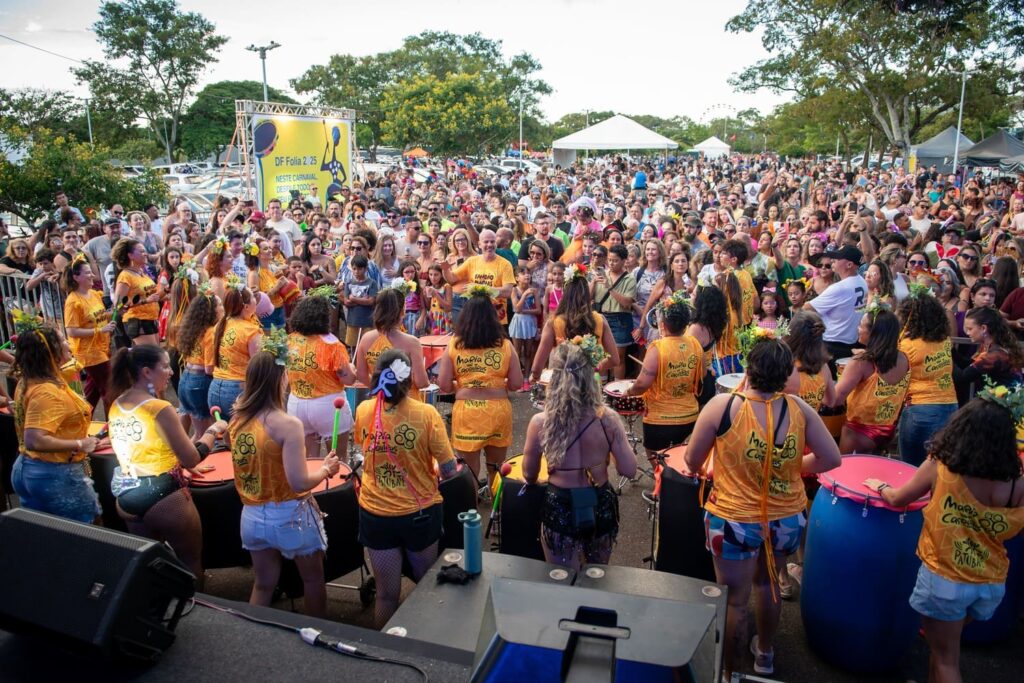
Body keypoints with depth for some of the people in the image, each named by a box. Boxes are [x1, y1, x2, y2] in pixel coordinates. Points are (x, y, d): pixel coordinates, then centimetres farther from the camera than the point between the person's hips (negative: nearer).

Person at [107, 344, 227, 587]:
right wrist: (213, 430, -4)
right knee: (191, 563, 12)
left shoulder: (116, 406, 2)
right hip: (164, 498, -7)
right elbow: (192, 459, -18)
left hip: (127, 498, 7)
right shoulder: (160, 409, -20)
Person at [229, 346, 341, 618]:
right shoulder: (287, 424, -22)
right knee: (313, 580, 17)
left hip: (251, 516, 5)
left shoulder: (236, 420, -2)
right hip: (290, 516, -5)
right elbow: (299, 483, -22)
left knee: (263, 585, 21)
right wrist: (326, 469, -6)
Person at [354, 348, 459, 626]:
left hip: (376, 513, 1)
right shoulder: (426, 413, -17)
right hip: (420, 512, -1)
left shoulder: (363, 411, -9)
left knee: (387, 594, 14)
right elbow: (449, 471, -16)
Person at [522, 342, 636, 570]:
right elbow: (629, 470, -10)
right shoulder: (608, 419, -17)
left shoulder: (540, 423, -18)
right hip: (600, 507, 2)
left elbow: (529, 475, -4)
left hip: (560, 510, -1)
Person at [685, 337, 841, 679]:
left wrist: (700, 471, 14)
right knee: (767, 582, 28)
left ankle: (729, 671, 31)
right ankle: (765, 654, 49)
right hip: (788, 519, 4)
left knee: (734, 600, 13)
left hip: (735, 521, -4)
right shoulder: (799, 409, -9)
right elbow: (831, 459, -2)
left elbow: (692, 460, -8)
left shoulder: (722, 405, -17)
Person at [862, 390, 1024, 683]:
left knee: (946, 659, 13)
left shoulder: (938, 467, -15)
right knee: (942, 642, 28)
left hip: (945, 579, -3)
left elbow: (896, 499, 2)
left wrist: (879, 486, 20)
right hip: (993, 584, 3)